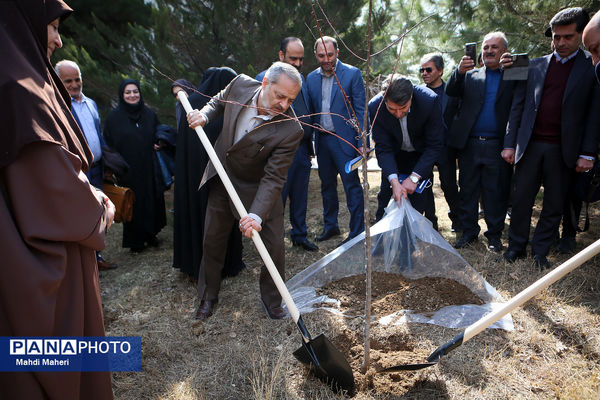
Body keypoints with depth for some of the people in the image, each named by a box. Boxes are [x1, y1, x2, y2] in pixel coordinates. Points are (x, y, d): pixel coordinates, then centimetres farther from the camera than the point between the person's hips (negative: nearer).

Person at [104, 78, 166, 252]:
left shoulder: (149, 114, 8)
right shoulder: (114, 117, -1)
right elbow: (109, 145, -1)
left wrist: (159, 144, -3)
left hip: (149, 168, 3)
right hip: (129, 171, -3)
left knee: (153, 201, 8)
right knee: (133, 204, 5)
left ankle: (151, 234, 26)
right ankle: (136, 242, 18)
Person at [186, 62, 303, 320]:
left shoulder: (290, 130, -30)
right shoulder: (241, 84, -17)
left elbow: (273, 178, -30)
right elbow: (219, 102, 7)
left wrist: (256, 214, -40)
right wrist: (204, 115, -14)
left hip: (258, 188, -3)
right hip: (222, 178, 4)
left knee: (274, 245, -2)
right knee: (212, 240, 13)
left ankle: (271, 299, 25)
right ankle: (208, 296, 35)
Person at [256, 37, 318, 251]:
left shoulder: (300, 78, 15)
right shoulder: (264, 79, -7)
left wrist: (309, 145, 15)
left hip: (302, 149, 7)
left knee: (300, 197, 15)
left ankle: (299, 235, 30)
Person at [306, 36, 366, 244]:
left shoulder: (352, 73, -4)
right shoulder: (311, 78, 10)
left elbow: (361, 110, -6)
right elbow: (310, 111, 13)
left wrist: (362, 142, -13)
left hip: (344, 139, -5)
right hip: (322, 140, 5)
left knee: (352, 186, -3)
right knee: (327, 185, 15)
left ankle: (357, 232, 7)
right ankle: (330, 225, 30)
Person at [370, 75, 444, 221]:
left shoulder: (430, 100, -31)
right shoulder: (375, 107, -27)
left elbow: (435, 145, -23)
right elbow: (383, 148, -21)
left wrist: (414, 177, -29)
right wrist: (394, 180, -33)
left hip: (421, 155, -1)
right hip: (394, 155, 1)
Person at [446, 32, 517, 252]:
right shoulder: (470, 75, 12)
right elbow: (450, 92, -2)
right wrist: (459, 71, -19)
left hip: (497, 147, -1)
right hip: (469, 145, 2)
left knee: (496, 192, 5)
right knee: (468, 190, 9)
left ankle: (494, 234, 20)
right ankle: (469, 231, 22)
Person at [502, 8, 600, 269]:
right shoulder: (535, 66, 10)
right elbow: (518, 107, 9)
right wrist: (510, 144, 2)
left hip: (563, 150, -1)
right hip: (530, 145, 1)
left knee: (554, 205, 7)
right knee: (521, 200, 5)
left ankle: (540, 252, 21)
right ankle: (516, 246, 19)